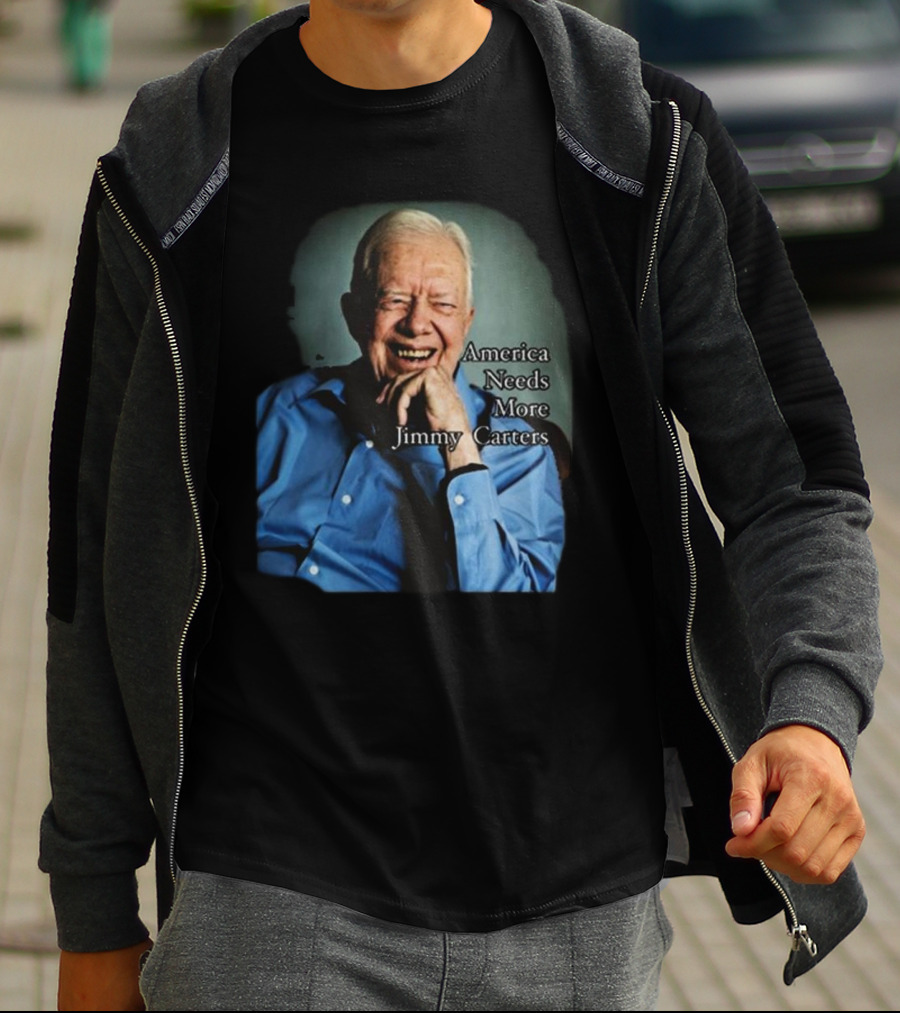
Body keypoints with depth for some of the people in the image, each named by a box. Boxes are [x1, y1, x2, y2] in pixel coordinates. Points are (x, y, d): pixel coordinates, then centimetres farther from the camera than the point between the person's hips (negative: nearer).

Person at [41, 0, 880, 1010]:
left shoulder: (648, 145, -1)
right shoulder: (171, 177, -1)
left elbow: (794, 486, 1)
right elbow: (108, 558, 5)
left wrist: (812, 713, -20)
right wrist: (94, 918, 8)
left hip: (584, 899, 1)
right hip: (276, 898, -1)